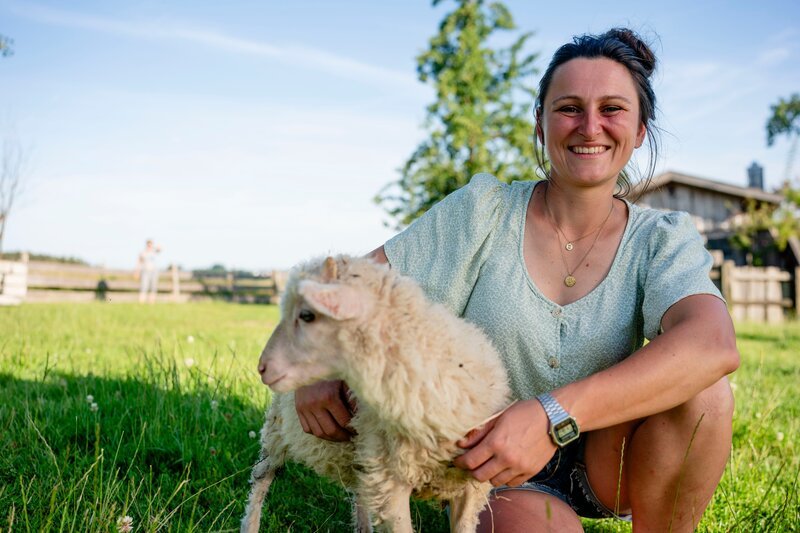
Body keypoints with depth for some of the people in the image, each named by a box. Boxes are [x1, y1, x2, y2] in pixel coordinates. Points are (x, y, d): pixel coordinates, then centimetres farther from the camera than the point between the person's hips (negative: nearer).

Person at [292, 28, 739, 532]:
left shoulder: (661, 241, -8)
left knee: (703, 390, -26)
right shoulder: (485, 212, -8)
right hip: (497, 473, -1)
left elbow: (715, 345, -30)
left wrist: (554, 416, -43)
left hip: (604, 463, 2)